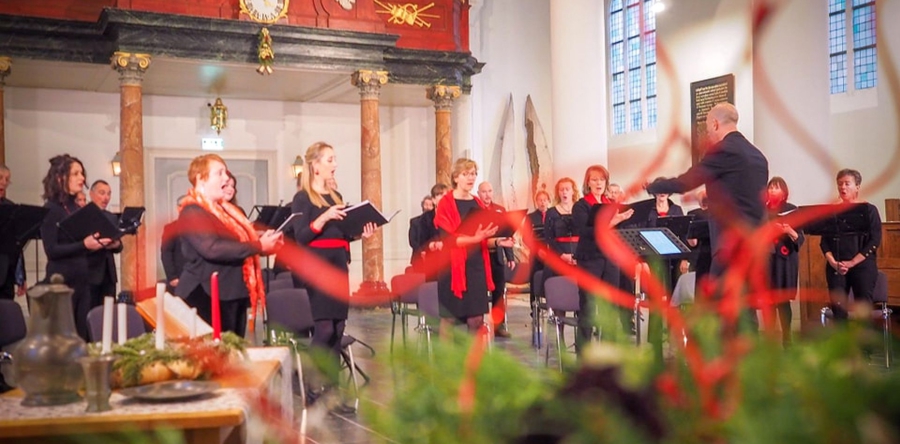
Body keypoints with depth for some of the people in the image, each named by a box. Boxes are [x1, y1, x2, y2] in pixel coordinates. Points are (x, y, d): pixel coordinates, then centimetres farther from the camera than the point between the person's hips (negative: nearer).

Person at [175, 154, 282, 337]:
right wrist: (258, 246, -23)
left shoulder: (224, 209, 18)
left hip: (233, 296, 10)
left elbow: (240, 242, 27)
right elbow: (212, 248, -26)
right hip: (207, 298, -9)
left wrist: (264, 242, 6)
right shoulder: (192, 212, -12)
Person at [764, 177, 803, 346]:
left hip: (785, 259, -2)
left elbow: (800, 238, -3)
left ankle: (786, 339, 0)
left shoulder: (791, 209, 1)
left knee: (783, 300, -6)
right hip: (765, 259, 2)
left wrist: (790, 231, -22)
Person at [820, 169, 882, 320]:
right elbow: (824, 241, 7)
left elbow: (874, 241, -5)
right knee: (838, 309, -2)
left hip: (862, 265, -2)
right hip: (836, 267, 2)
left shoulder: (869, 210, 3)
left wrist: (852, 263, -12)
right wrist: (833, 262, -10)